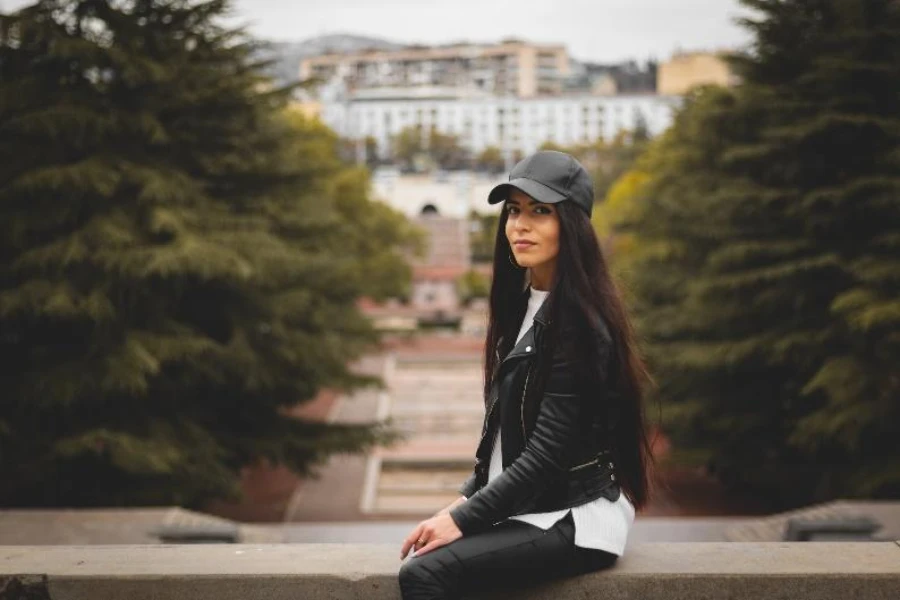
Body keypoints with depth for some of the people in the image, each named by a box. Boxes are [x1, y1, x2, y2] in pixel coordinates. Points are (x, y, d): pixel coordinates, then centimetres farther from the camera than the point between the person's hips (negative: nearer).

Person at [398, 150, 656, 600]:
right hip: (527, 508, 8)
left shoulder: (578, 324, -16)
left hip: (574, 520, -8)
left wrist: (463, 520, -17)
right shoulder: (524, 306, 12)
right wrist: (464, 500, 5)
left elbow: (547, 454, -19)